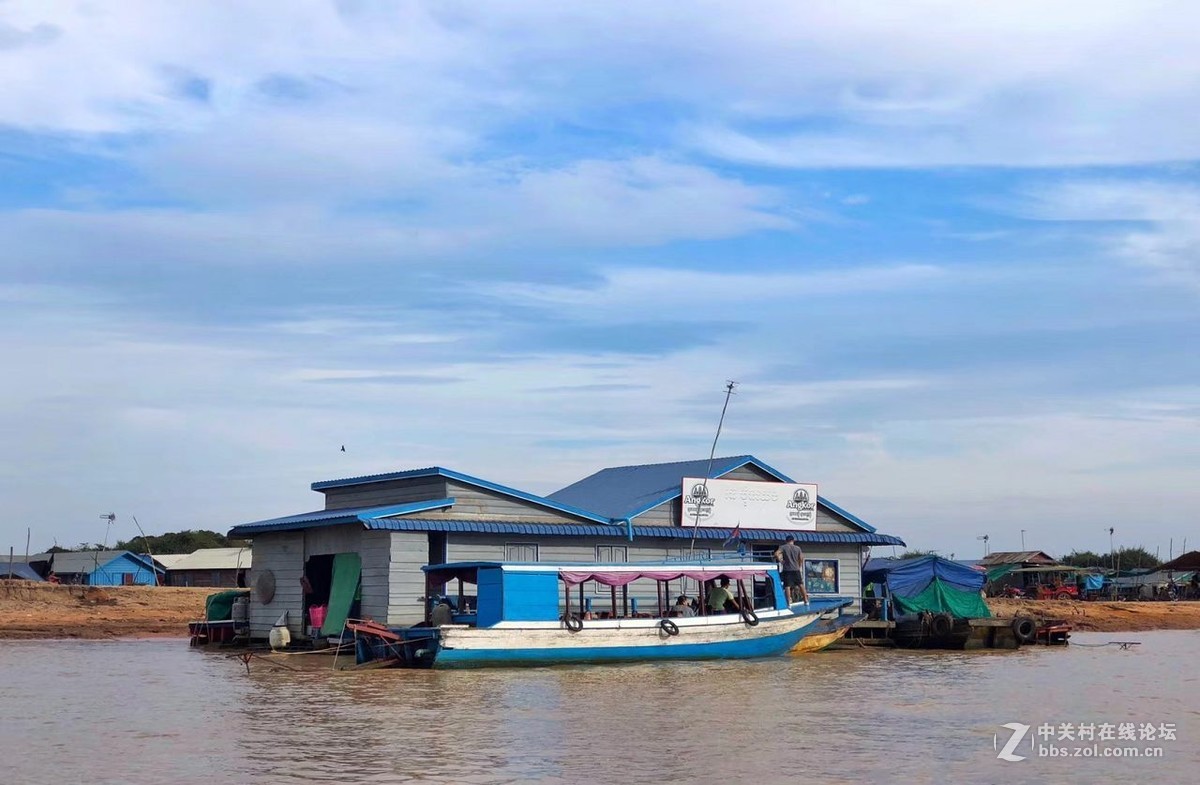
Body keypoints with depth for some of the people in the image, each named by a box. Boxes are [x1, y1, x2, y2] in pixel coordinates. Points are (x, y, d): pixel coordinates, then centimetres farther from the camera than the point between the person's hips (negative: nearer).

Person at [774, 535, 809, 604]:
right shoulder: (798, 548, 7)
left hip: (787, 569, -2)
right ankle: (806, 599, 18)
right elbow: (801, 558, 5)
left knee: (787, 586, -2)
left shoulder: (783, 547, -1)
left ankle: (789, 601, -6)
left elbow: (776, 554, -17)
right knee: (800, 585, 13)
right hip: (796, 569, 3)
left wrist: (780, 560, -3)